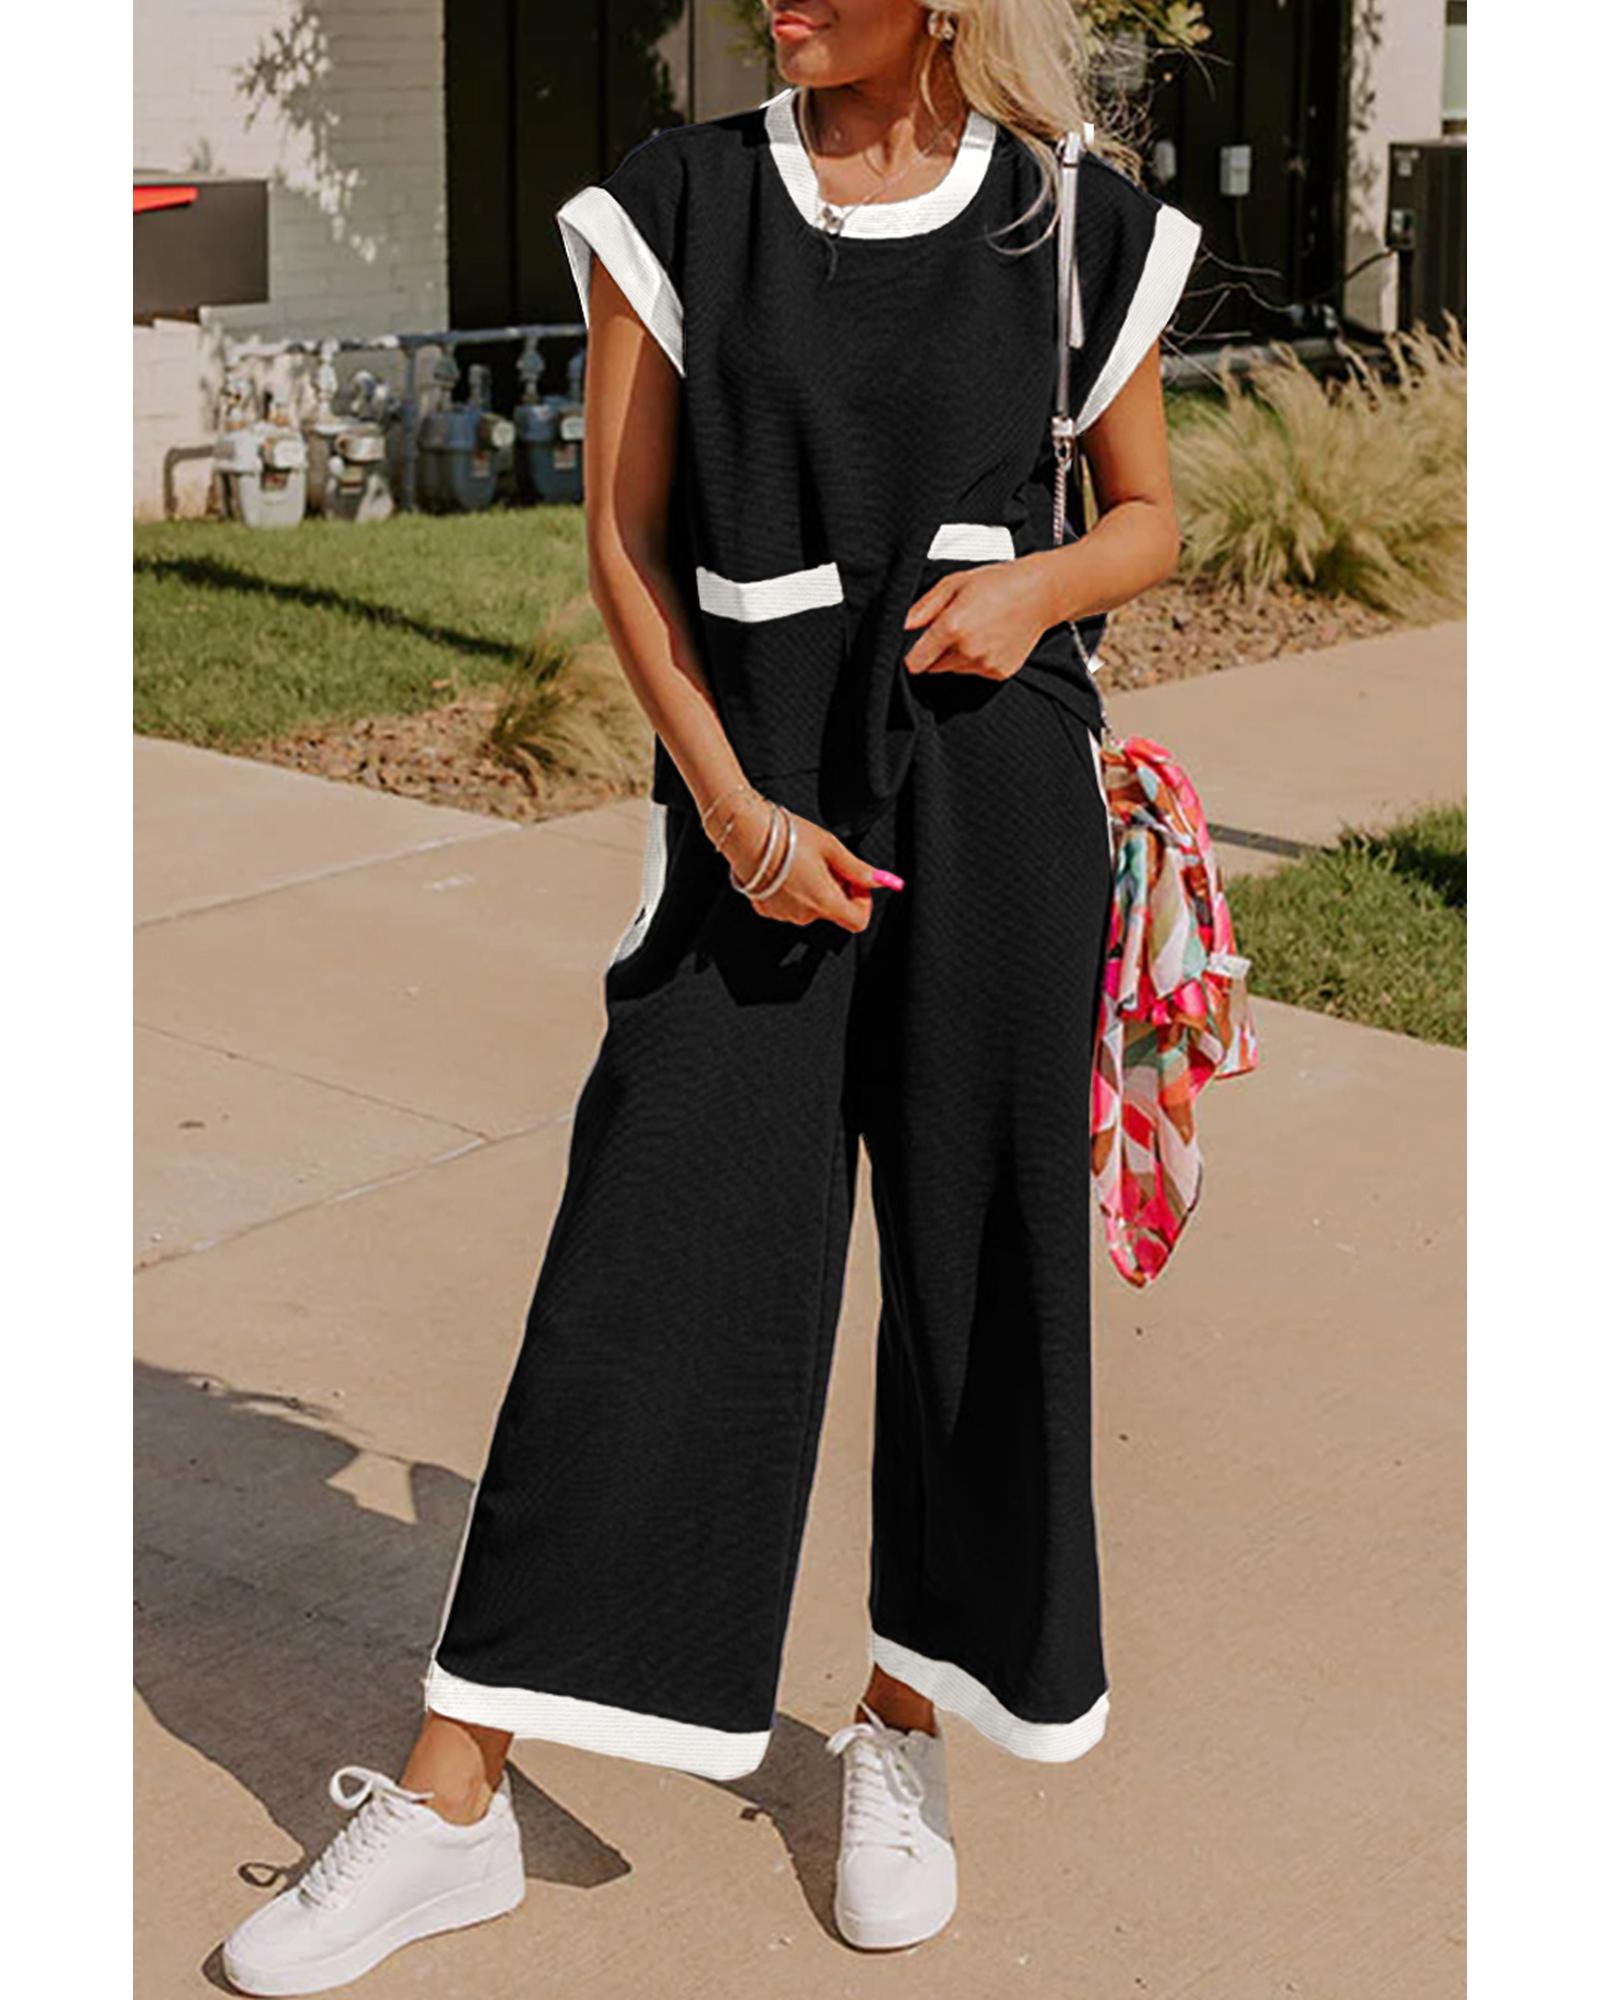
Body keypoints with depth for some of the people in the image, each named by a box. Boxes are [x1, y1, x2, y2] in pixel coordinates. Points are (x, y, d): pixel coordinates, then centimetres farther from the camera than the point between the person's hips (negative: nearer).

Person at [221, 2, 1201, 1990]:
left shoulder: (1078, 229, 5)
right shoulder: (681, 206, 3)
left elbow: (1145, 514, 15)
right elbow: (625, 542, 1)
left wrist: (1039, 582, -9)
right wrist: (735, 808, -10)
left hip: (998, 795, 1)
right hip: (756, 795, -1)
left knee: (978, 1261, 7)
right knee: (646, 1268, -3)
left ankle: (902, 1727, 28)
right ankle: (451, 1799, 6)